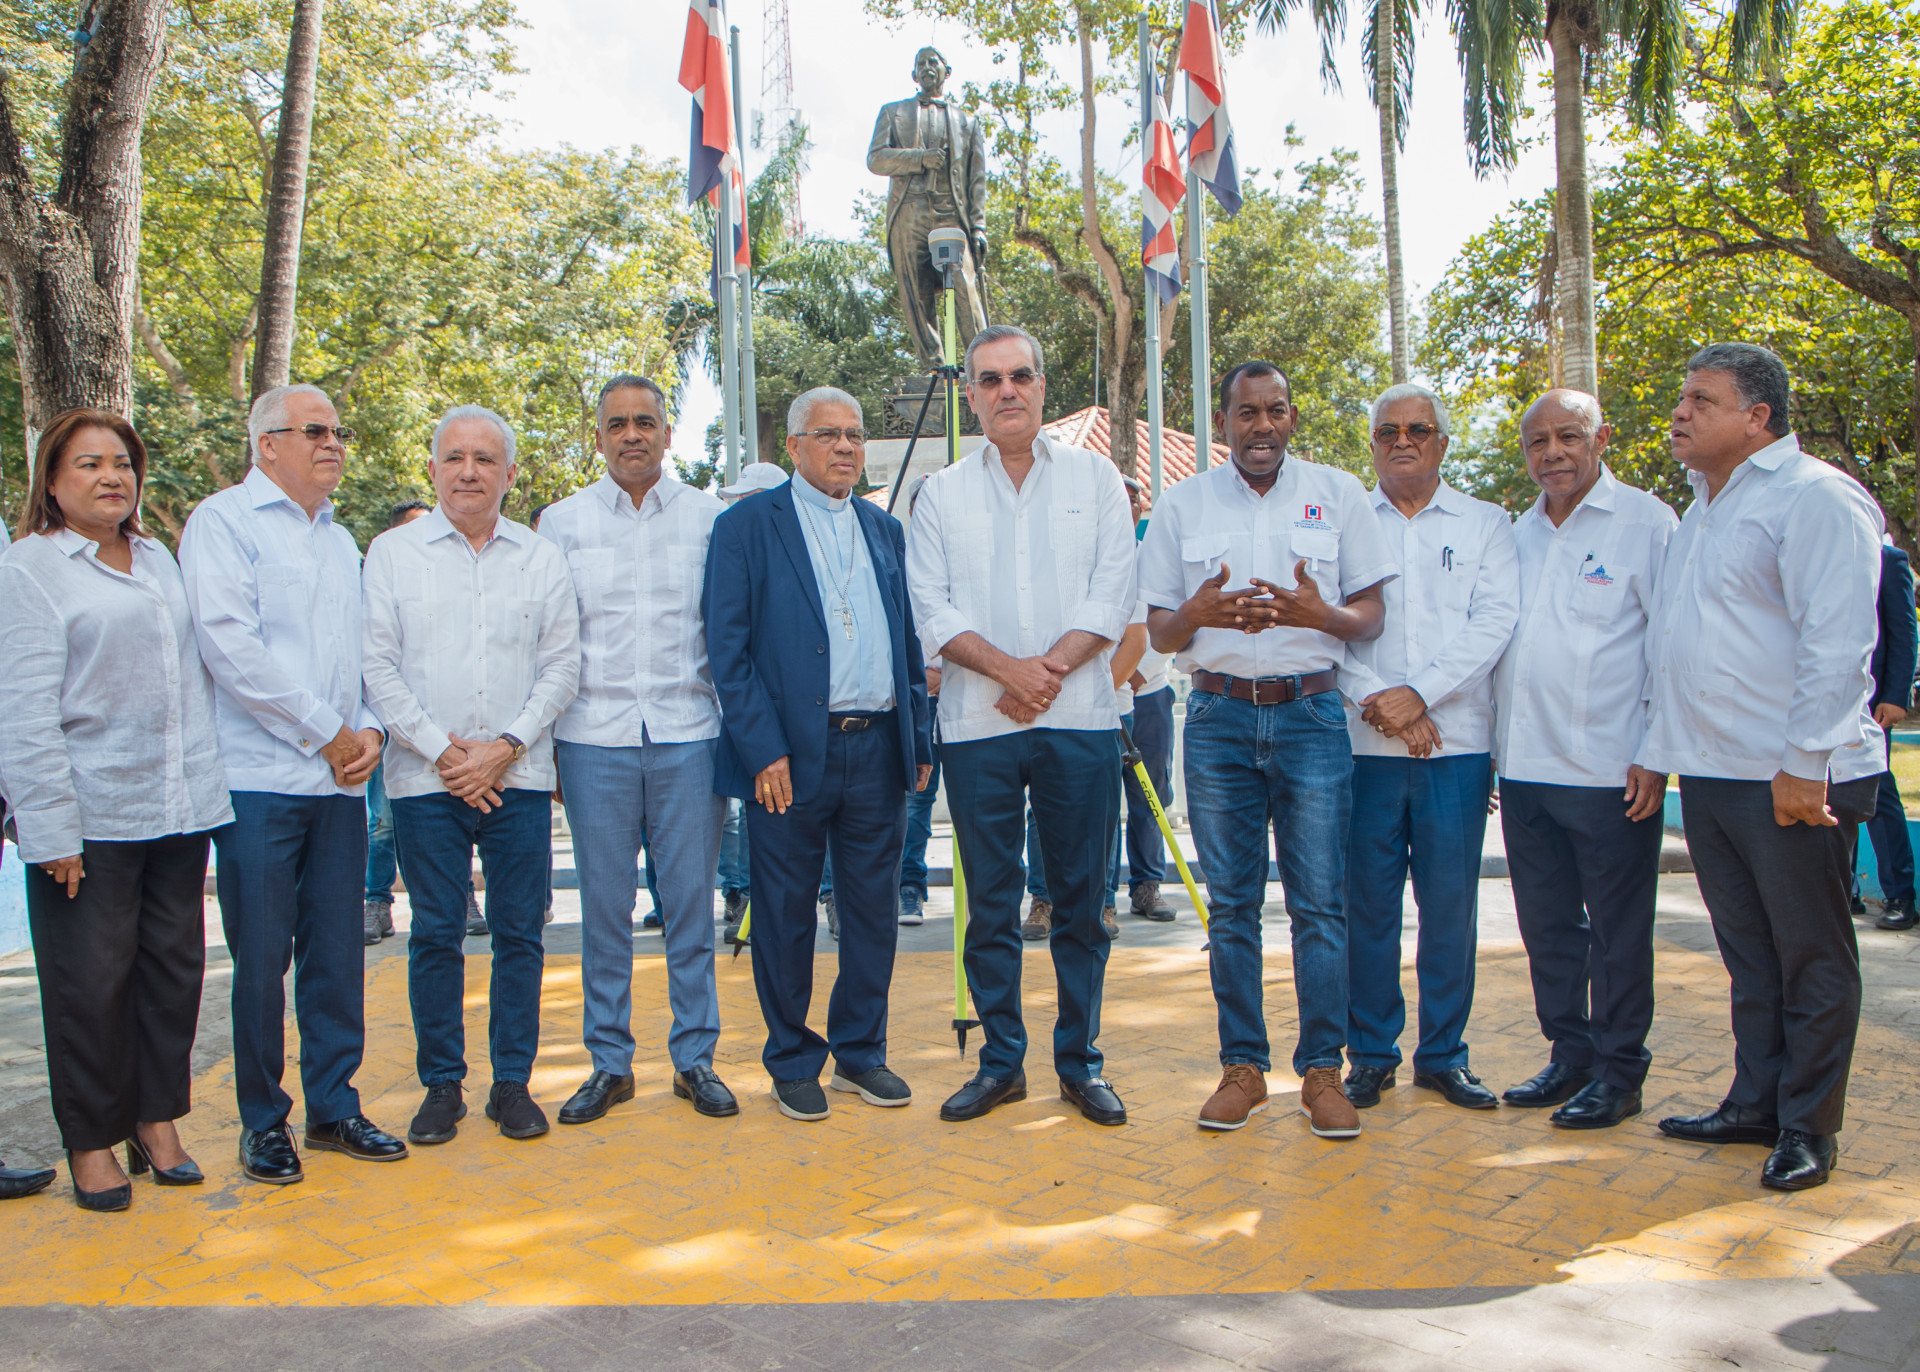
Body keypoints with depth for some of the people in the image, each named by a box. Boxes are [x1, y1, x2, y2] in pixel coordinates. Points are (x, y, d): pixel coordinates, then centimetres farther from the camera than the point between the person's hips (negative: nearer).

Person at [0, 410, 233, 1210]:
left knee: (174, 969, 10)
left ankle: (158, 1121, 23)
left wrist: (206, 787, 13)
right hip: (91, 819, -5)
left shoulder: (160, 561, 15)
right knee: (91, 984, 2)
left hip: (178, 810, 5)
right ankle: (91, 1142, 16)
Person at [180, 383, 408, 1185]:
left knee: (338, 953, 8)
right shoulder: (223, 522, -1)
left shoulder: (340, 541, 20)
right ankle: (263, 1121, 13)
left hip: (340, 782, 6)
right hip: (260, 780, -6)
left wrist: (369, 728, 1)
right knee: (261, 959, 0)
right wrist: (326, 733, -11)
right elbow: (230, 645, -13)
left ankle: (333, 1106, 19)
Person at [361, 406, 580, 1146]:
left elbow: (562, 666, 5)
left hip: (519, 775, 1)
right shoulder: (392, 551, 6)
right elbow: (378, 663, 0)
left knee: (519, 931, 4)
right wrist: (440, 750, -8)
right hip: (425, 778, -1)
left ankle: (513, 1082, 15)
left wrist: (506, 746, -7)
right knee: (435, 933, 3)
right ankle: (441, 1084, 16)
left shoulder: (542, 558, 9)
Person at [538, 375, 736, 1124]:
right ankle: (608, 1062, 17)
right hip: (594, 735, 1)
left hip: (689, 732, 0)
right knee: (604, 906, 5)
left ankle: (695, 1056, 16)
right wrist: (540, 734, 4)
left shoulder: (710, 516, 7)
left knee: (691, 901, 4)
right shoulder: (563, 521, 8)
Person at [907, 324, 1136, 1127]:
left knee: (1081, 898, 4)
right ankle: (1001, 1062, 18)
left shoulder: (1094, 478, 9)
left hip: (1080, 721, 0)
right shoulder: (942, 493, 10)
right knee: (990, 902, 6)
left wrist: (1049, 670, -12)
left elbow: (1113, 596, 0)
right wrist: (1009, 669, -13)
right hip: (977, 727, 1)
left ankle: (1080, 1063, 16)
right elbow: (932, 608, 1)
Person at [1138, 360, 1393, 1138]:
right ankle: (1242, 1067, 15)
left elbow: (1371, 614, 7)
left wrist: (1321, 614, -15)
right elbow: (1158, 631, 10)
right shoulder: (1182, 504, 10)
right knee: (1231, 904, 5)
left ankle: (1321, 1069, 9)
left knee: (1320, 902, -1)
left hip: (1312, 714, -1)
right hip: (1219, 718, 1)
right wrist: (1197, 614, -13)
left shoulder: (1339, 495, 8)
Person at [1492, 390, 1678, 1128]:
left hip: (1610, 770, -6)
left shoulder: (1647, 523, -4)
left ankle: (1618, 1073, 15)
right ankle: (1569, 1055, 26)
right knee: (1546, 924, 12)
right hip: (1524, 764, 6)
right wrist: (1491, 746, 14)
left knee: (1617, 930, 3)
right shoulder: (1518, 534, 15)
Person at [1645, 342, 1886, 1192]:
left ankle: (1807, 1127, 13)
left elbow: (1837, 643, -17)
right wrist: (1656, 750, 19)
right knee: (1747, 953, 15)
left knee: (1810, 959, 3)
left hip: (1791, 780, -8)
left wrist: (1804, 763, -21)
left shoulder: (1815, 498, -8)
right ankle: (1755, 1103, 25)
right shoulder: (1702, 510, 19)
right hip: (1709, 774, 8)